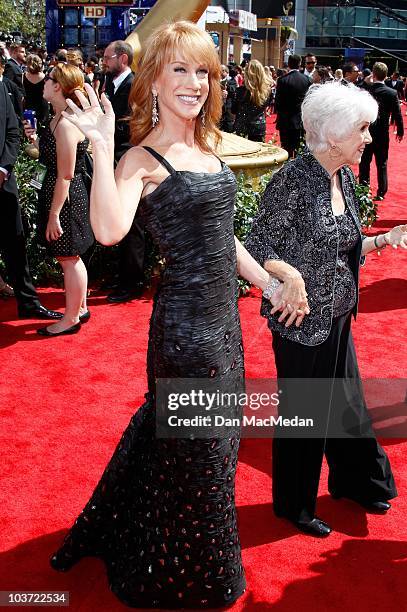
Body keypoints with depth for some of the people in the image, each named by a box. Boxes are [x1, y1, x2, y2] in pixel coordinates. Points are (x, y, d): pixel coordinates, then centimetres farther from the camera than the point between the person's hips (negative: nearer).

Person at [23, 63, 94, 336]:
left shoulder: (65, 124, -21)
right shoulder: (60, 119, 10)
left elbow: (65, 175, -22)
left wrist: (54, 215, -19)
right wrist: (35, 138, 4)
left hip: (66, 199, -10)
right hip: (70, 197, 10)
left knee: (68, 259, 2)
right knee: (71, 257, 19)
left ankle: (71, 319, 16)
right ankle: (80, 308, 33)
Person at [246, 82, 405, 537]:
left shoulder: (344, 178, 4)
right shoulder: (294, 179, -20)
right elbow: (258, 247, -18)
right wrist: (291, 275, -35)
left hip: (338, 316, 8)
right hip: (301, 320, -7)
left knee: (346, 402, 22)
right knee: (303, 413, 10)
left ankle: (352, 481, 47)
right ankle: (294, 504, 33)